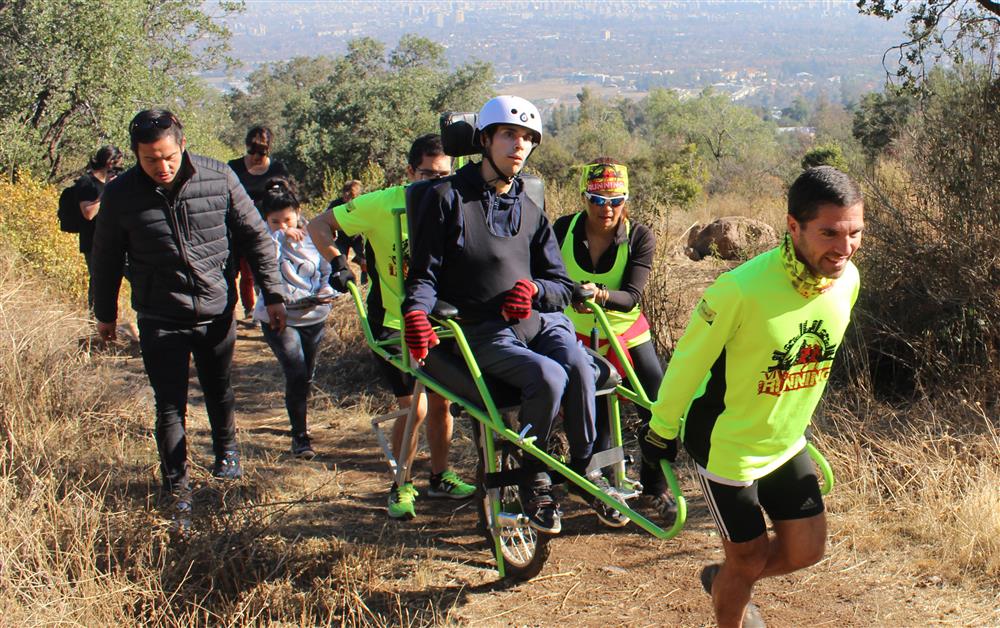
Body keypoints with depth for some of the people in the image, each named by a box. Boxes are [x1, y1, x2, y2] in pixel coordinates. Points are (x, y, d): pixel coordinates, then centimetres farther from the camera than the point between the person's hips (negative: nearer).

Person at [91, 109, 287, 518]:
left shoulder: (218, 178, -12)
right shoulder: (121, 194, -12)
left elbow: (254, 236, -2)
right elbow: (106, 258, 3)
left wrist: (272, 293, -3)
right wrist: (105, 313, 13)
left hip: (217, 311, 1)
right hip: (161, 320, -1)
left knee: (219, 391, 20)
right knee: (170, 406, 0)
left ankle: (226, 450, 47)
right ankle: (176, 487, 16)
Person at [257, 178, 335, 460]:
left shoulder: (312, 236, 1)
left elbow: (327, 272, 7)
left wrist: (325, 293, -13)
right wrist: (278, 237, -31)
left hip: (313, 318, 4)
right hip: (278, 319, -4)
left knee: (306, 376, 16)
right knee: (296, 373, -18)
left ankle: (300, 430, 38)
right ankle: (300, 436, -4)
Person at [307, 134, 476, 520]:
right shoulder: (383, 205, -16)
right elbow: (319, 225, -9)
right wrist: (337, 262, -23)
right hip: (392, 322, -4)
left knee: (440, 403, 9)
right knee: (414, 407, -8)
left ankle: (439, 478, 30)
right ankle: (401, 487, 12)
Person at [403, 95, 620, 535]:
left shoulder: (530, 212, 18)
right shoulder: (447, 198, 4)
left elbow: (562, 286, 15)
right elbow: (423, 273, 1)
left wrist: (534, 288, -9)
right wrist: (416, 311, -21)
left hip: (541, 319, 4)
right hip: (484, 332, -4)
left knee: (580, 368, -28)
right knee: (549, 377, -31)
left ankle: (585, 470, -10)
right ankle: (534, 481, -10)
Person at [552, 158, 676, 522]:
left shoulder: (639, 238, -13)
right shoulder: (563, 231, -11)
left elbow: (631, 296, -25)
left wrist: (600, 294, -43)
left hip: (629, 335, 1)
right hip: (579, 339, 0)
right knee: (596, 426, 1)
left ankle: (655, 488, 15)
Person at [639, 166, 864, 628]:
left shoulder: (847, 280, -12)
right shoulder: (742, 289, -33)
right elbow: (689, 360, -18)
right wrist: (662, 430, -6)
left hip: (786, 443, 6)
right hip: (727, 446, -6)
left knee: (806, 550, 14)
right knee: (750, 558, 8)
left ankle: (724, 581, 42)